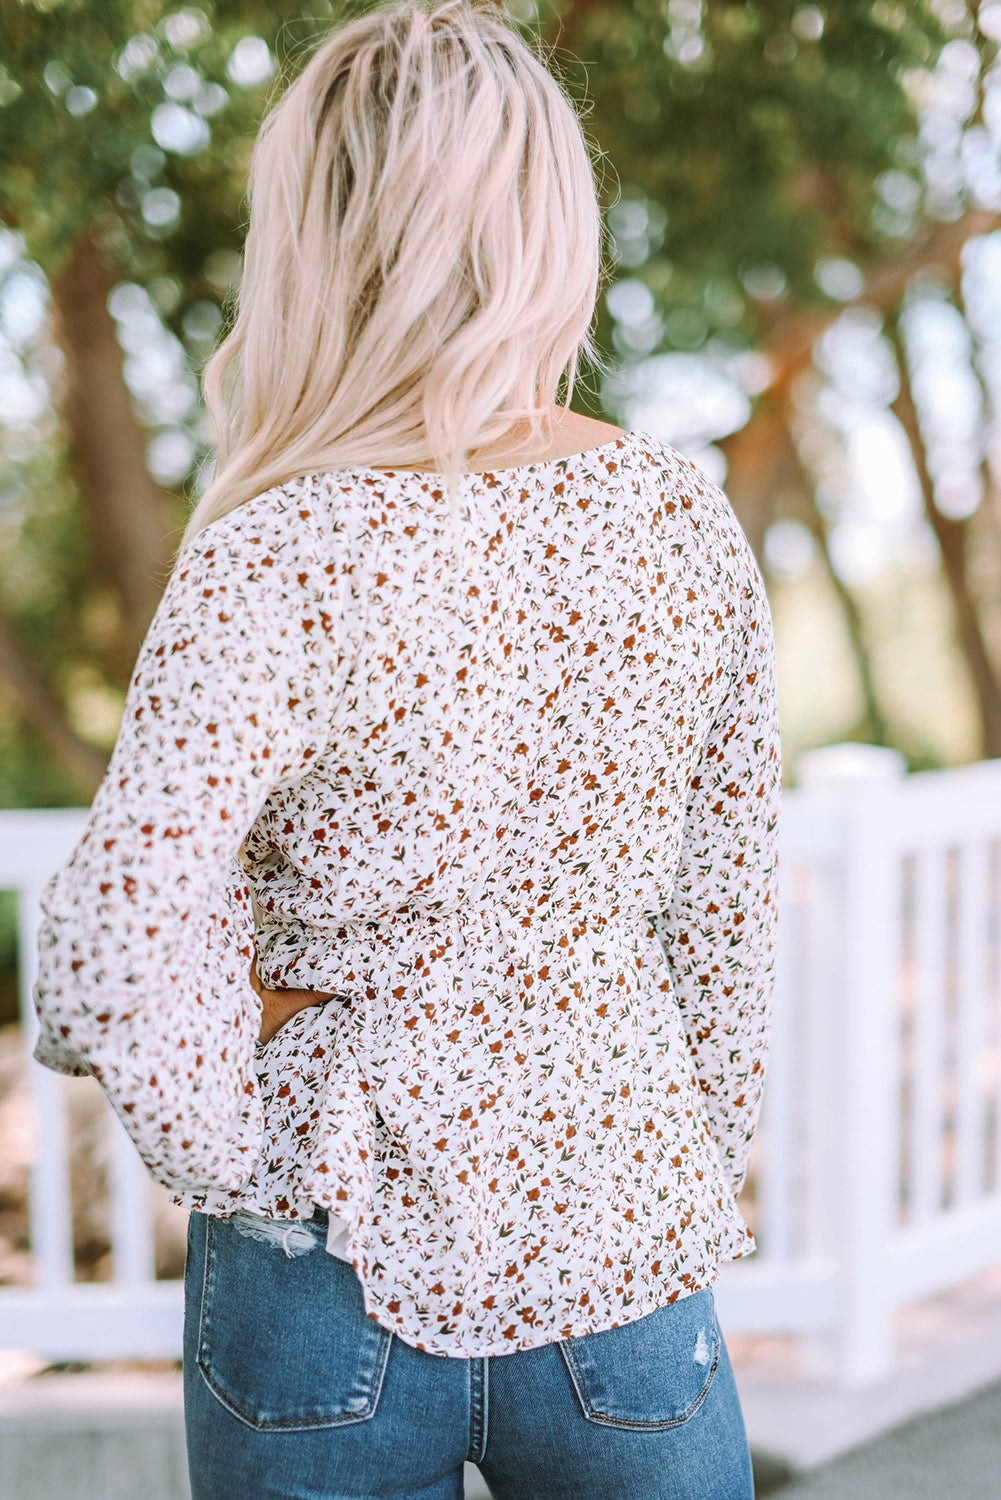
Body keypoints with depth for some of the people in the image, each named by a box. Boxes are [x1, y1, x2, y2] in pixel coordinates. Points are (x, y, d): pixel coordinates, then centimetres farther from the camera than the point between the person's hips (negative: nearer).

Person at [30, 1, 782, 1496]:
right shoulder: (680, 514, -5)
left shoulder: (285, 555, -18)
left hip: (345, 1272, -2)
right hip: (621, 1260, 3)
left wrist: (253, 1139, -6)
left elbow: (106, 965, -25)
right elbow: (725, 914, 3)